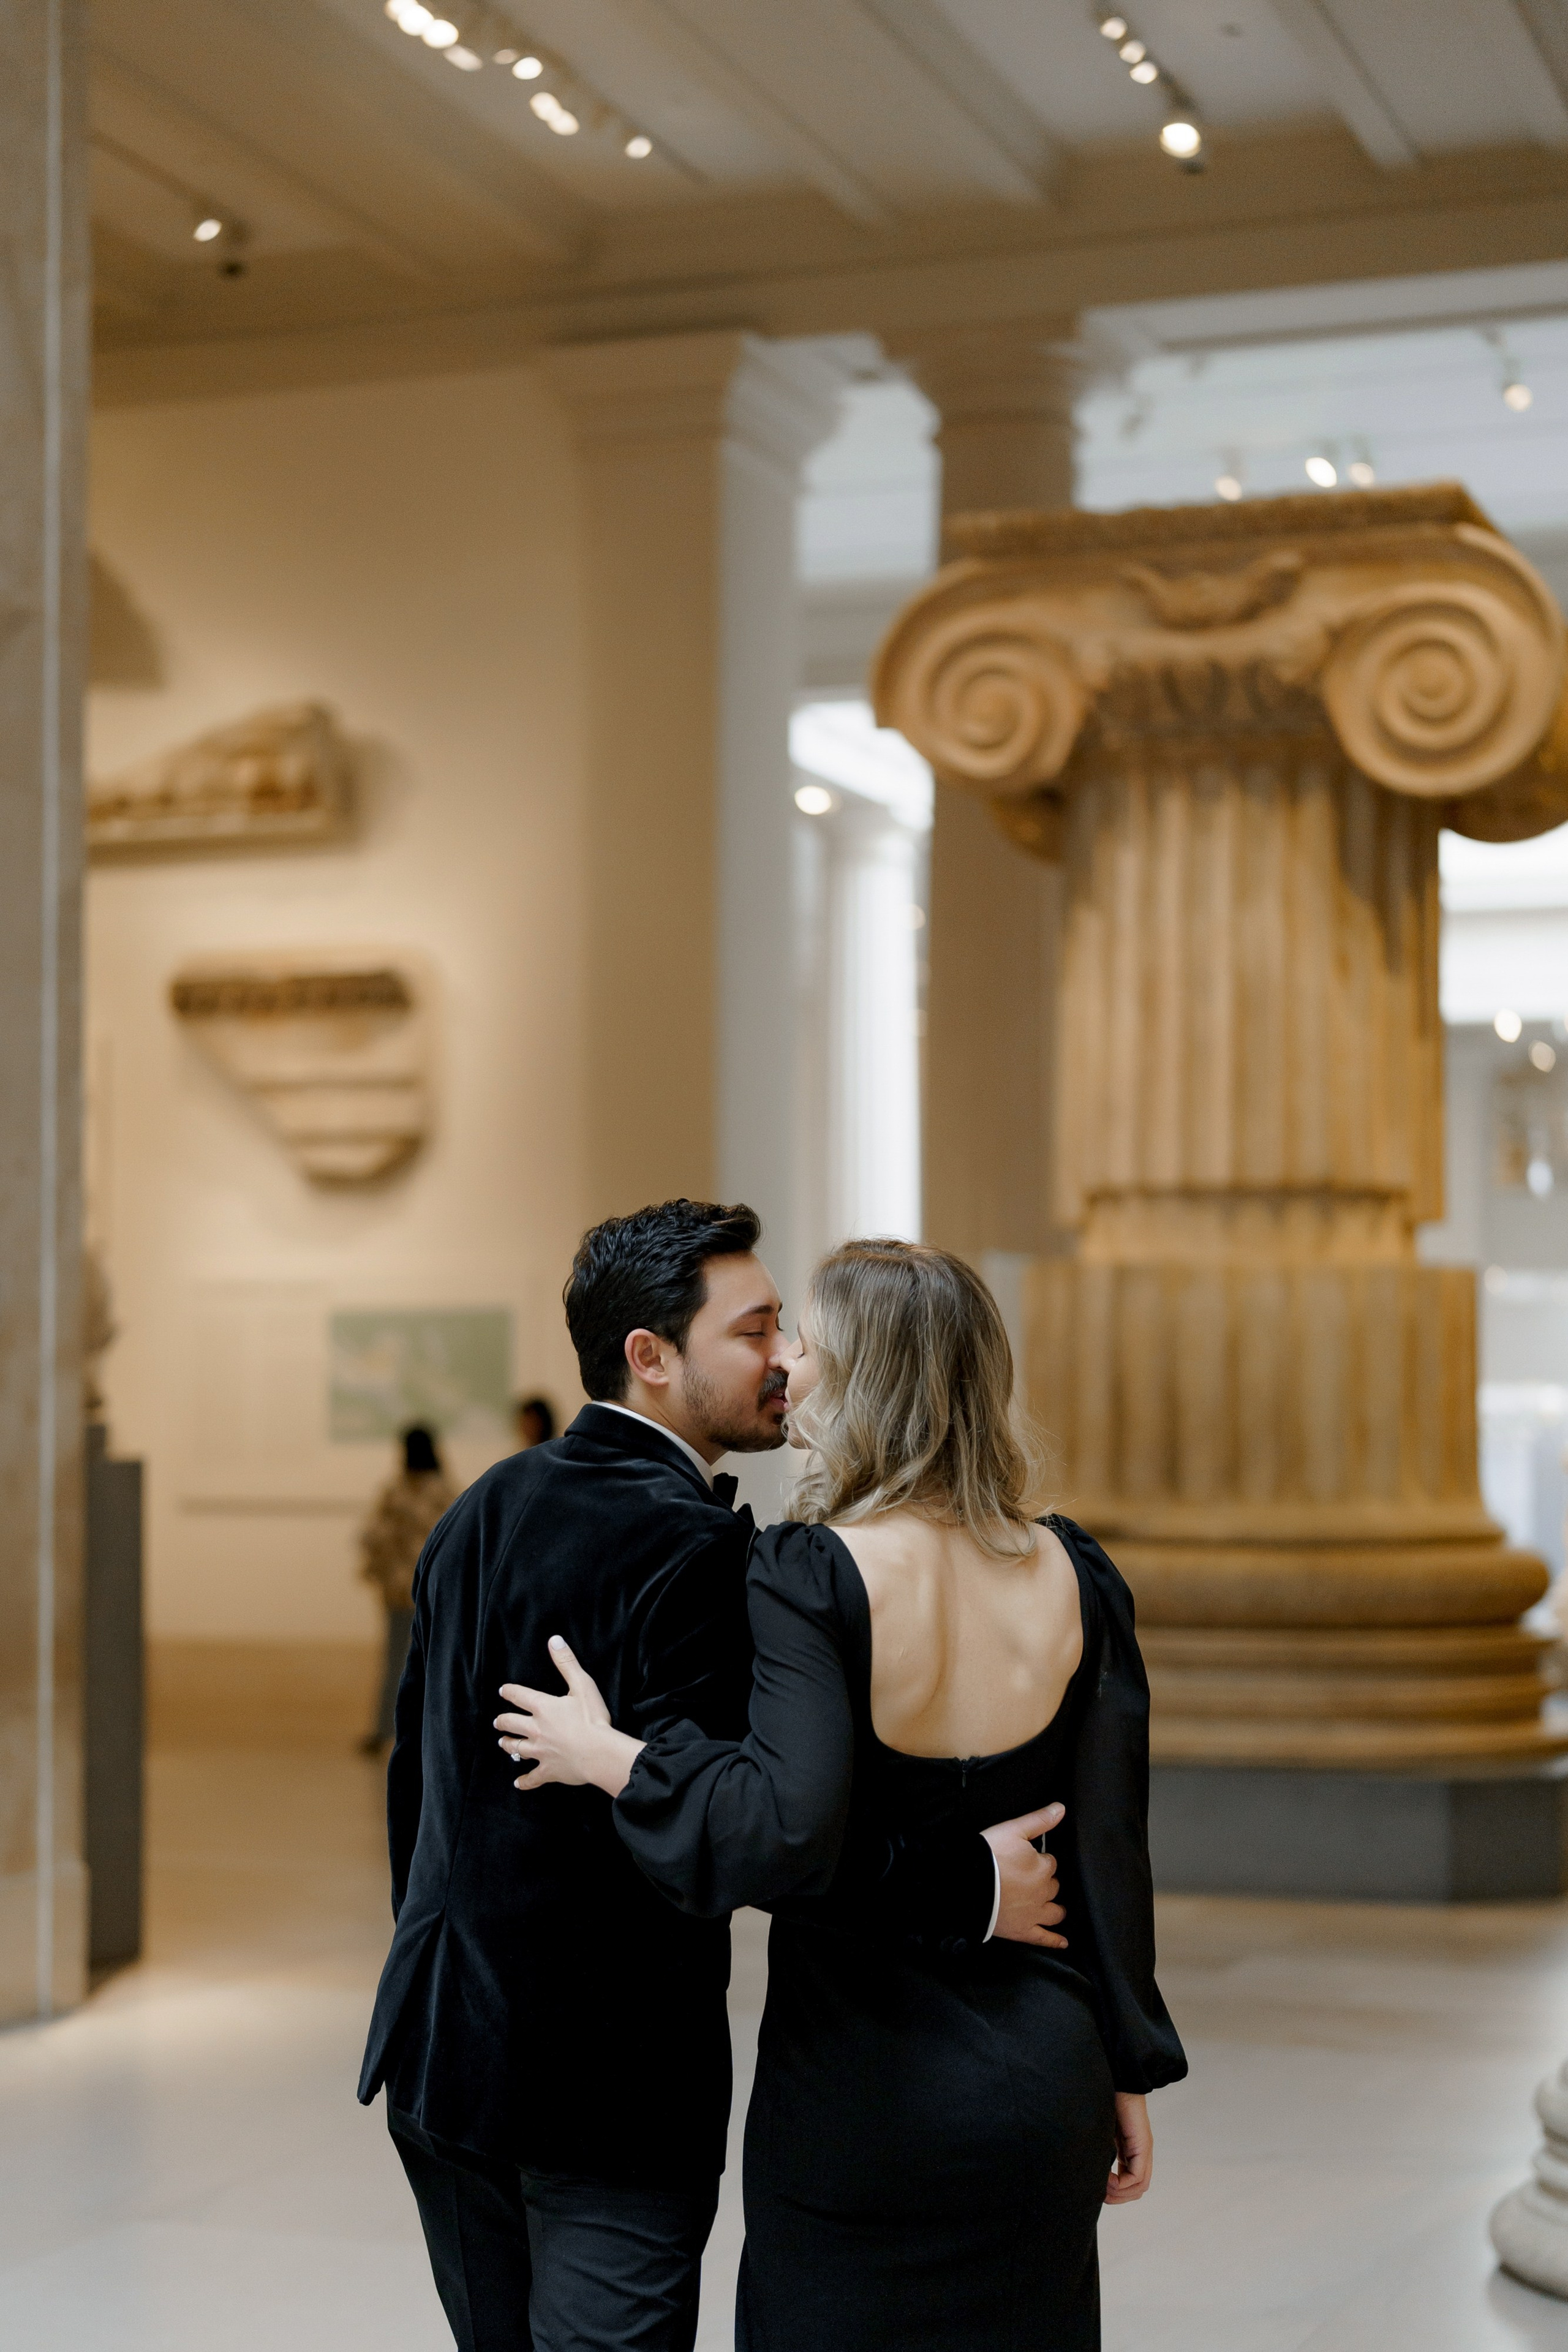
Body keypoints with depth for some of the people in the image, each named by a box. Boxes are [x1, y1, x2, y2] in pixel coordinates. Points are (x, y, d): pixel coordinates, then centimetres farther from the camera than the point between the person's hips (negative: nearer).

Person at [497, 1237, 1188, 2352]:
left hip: (860, 2097, -4)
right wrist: (1130, 2072, 11)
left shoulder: (809, 1577, -17)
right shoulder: (1069, 1573, -2)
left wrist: (607, 1755, -14)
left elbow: (788, 1832, -28)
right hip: (1044, 2093, 4)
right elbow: (1110, 1842, 2)